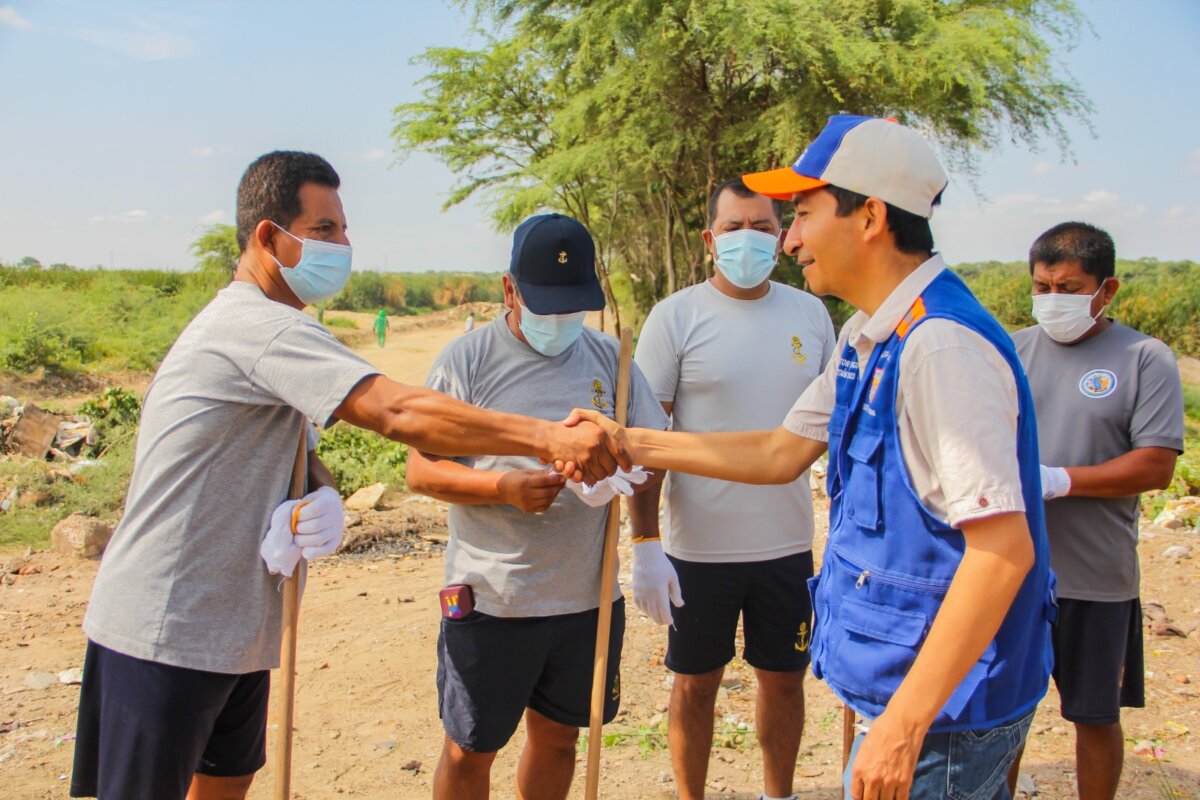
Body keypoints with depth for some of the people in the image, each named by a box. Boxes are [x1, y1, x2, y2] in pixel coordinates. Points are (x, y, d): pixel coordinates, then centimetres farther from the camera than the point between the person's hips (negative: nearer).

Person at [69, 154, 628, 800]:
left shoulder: (245, 323, 13)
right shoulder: (258, 324, -21)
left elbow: (295, 446, 12)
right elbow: (398, 413, -31)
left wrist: (321, 498, -11)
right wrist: (548, 437, -32)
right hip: (164, 632, -9)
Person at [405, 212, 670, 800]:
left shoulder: (609, 357, 5)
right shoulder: (468, 359, -6)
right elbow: (421, 470, -8)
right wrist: (503, 487, -24)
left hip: (589, 596, 4)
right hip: (490, 598, -3)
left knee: (557, 736, 20)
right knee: (470, 750, 11)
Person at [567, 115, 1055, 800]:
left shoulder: (941, 344, -25)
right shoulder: (868, 337, 7)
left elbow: (1004, 547, -28)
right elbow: (783, 452, 14)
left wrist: (904, 723, -26)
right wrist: (629, 445, 11)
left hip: (944, 709, -9)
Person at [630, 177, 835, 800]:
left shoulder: (811, 313, 4)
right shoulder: (677, 316, -7)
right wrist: (645, 547, -12)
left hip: (788, 543, 3)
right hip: (699, 548, -3)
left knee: (784, 678, 16)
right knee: (695, 684, 12)